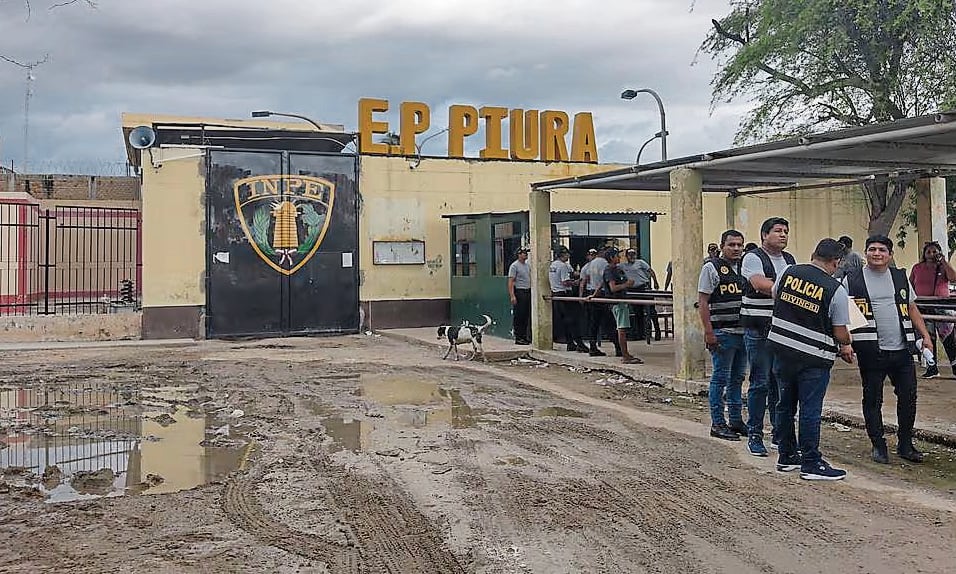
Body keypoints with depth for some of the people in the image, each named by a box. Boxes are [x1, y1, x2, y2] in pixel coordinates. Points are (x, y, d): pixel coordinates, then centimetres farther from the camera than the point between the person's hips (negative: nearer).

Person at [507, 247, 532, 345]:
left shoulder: (527, 265, 16)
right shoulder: (514, 266, -9)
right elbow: (510, 282, -14)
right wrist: (512, 296, -22)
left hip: (528, 292, 8)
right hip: (519, 292, -8)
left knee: (526, 316, 10)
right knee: (519, 316, -6)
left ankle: (525, 337, 16)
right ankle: (518, 338, -2)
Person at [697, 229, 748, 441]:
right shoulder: (712, 267, -7)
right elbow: (702, 301, -11)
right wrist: (708, 331, -17)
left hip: (744, 332, 7)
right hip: (722, 333, -7)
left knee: (737, 378, 14)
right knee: (721, 378, -2)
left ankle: (736, 420, 23)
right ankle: (717, 424, 5)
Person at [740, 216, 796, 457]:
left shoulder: (789, 259, 17)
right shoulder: (753, 258, -6)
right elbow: (760, 284, -23)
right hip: (759, 330, -6)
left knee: (781, 382, 10)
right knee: (760, 383, -3)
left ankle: (779, 432, 21)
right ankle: (754, 435, 5)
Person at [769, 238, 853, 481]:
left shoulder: (788, 272, 0)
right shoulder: (836, 290, -12)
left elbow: (774, 296, 18)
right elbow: (840, 333, -7)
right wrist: (845, 347, 15)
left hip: (781, 349, 5)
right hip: (814, 358, -5)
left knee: (786, 405, 15)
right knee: (810, 410, 2)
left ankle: (786, 456, 27)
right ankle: (811, 463, 9)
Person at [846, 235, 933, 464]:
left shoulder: (901, 278, 12)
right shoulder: (852, 280, 0)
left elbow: (912, 309, 19)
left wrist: (925, 335, 11)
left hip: (902, 350, 4)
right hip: (871, 351, -4)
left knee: (908, 397, 8)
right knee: (873, 400, 4)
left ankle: (905, 445, 23)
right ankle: (878, 446, 17)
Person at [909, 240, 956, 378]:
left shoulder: (943, 268, 5)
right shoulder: (917, 268, 10)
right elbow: (910, 286, 16)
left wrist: (943, 261, -12)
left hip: (941, 307, -2)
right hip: (923, 308, 2)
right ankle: (932, 368, 12)